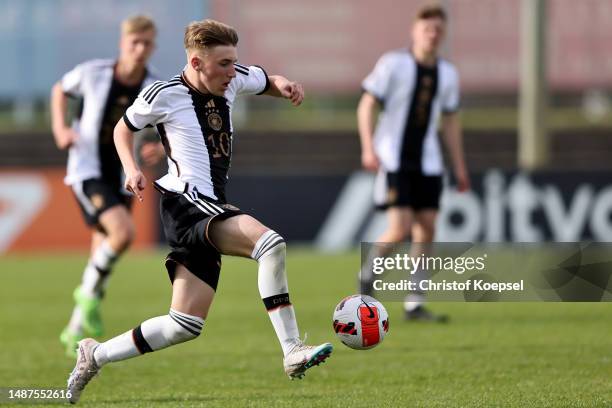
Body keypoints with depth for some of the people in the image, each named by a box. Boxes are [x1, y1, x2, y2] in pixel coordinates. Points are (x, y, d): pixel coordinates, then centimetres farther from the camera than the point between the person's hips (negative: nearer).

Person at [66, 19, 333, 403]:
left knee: (185, 325, 7)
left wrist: (285, 85, 6)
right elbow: (124, 128, 14)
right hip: (187, 202, -8)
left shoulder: (233, 80, 10)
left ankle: (96, 355, 22)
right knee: (269, 242, -31)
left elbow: (268, 81, 29)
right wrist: (132, 169, -2)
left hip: (210, 209, 8)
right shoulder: (165, 95, -3)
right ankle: (294, 352, -32)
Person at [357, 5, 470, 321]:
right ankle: (368, 273, 13)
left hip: (427, 162, 5)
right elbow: (366, 106, -6)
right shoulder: (393, 64, -6)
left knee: (426, 229, -1)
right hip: (393, 160, -5)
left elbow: (451, 122, 18)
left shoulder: (447, 74, 9)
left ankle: (414, 305, 6)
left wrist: (460, 168, 15)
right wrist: (368, 148, -18)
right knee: (400, 229, -15)